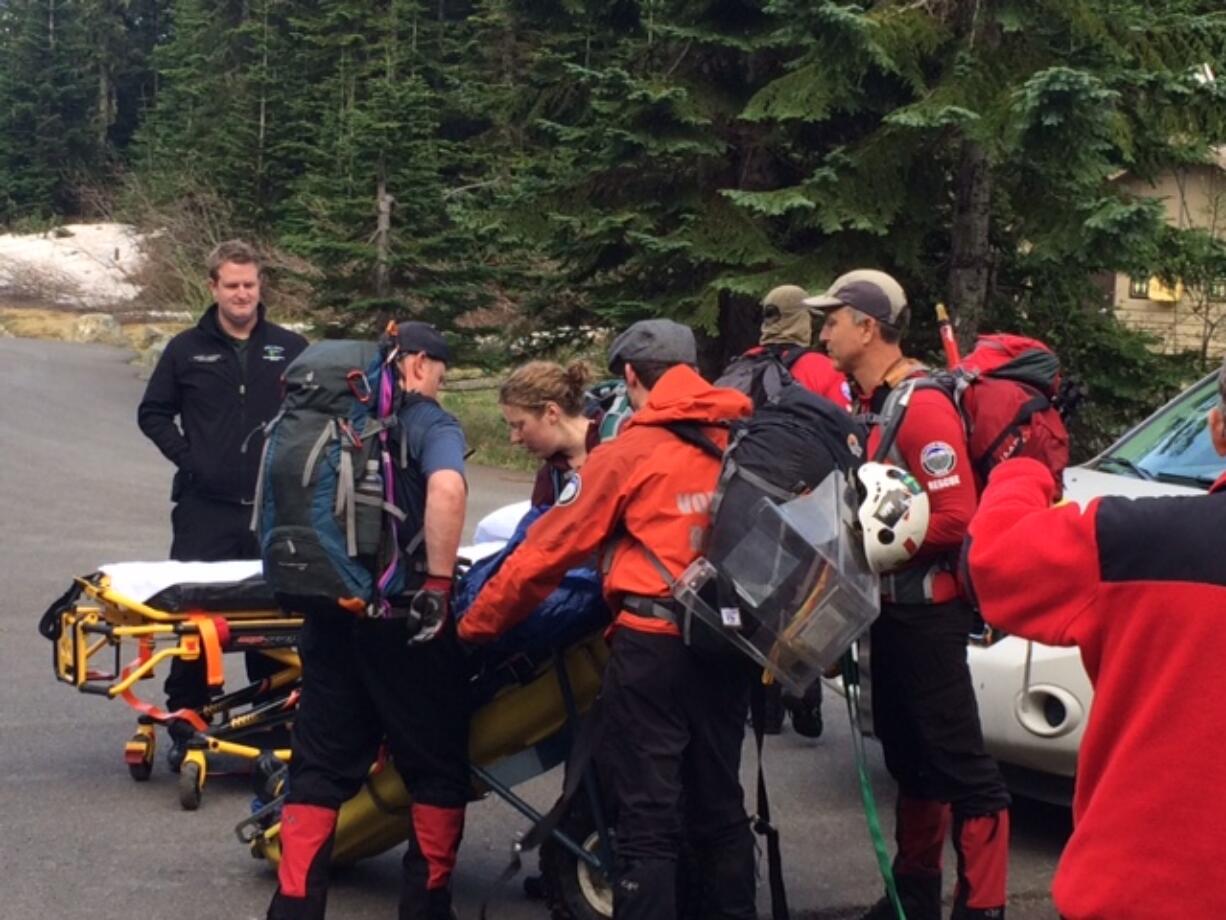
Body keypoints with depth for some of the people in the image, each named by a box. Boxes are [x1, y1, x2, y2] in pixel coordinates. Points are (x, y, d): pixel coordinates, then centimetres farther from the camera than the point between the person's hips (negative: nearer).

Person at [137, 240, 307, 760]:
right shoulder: (187, 350, 5)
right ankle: (185, 724, 8)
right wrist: (186, 457, -1)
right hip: (205, 508, -1)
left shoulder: (290, 349, 6)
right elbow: (152, 413, 12)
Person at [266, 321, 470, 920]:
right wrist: (438, 583, -20)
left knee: (321, 764, 12)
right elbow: (446, 490, -26)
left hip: (330, 609, 5)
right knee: (436, 763, 10)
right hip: (400, 617, -5)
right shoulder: (429, 424, -6)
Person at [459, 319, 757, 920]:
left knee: (648, 820, 1)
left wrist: (475, 625, 8)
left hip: (654, 646, -5)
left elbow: (548, 551, -3)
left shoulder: (628, 453, -6)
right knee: (718, 804, 18)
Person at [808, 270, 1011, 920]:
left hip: (927, 610, -9)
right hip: (887, 605, 10)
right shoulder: (861, 401, 9)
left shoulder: (923, 407, -19)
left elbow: (955, 518, -24)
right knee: (907, 754, 18)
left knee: (958, 762, -5)